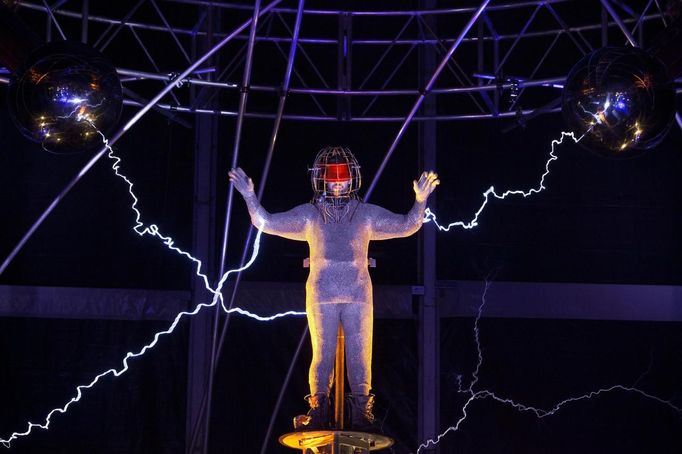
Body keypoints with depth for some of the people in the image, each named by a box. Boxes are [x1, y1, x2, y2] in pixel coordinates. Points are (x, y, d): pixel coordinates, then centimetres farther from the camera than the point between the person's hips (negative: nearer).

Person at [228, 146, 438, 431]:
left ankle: (361, 411, 6)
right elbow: (267, 223, 8)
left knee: (360, 353, 0)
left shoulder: (367, 214, 12)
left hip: (358, 293, 1)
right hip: (321, 294, -1)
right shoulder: (309, 214, 10)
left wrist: (420, 200, -2)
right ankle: (318, 411, 7)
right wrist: (249, 196, -2)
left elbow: (406, 226, 11)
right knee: (322, 353, 1)